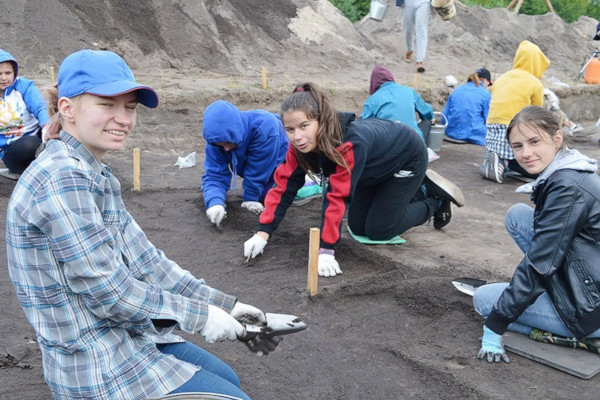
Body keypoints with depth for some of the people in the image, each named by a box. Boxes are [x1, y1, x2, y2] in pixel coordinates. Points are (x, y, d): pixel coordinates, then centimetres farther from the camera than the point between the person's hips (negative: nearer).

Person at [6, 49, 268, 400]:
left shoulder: (96, 174, 6)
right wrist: (200, 315, -15)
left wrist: (222, 302, 1)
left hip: (124, 337, 9)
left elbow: (141, 258, 6)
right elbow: (108, 292, -24)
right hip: (97, 368, -9)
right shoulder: (63, 178, -24)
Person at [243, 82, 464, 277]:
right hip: (377, 167, 7)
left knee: (378, 230, -5)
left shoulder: (351, 143, -44)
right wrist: (262, 233, -28)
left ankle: (435, 200, 16)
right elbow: (284, 185, -21)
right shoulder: (301, 144, -23)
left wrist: (326, 250, -45)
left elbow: (338, 197, -45)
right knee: (358, 227, 11)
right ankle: (419, 189, 27)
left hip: (408, 157, -7)